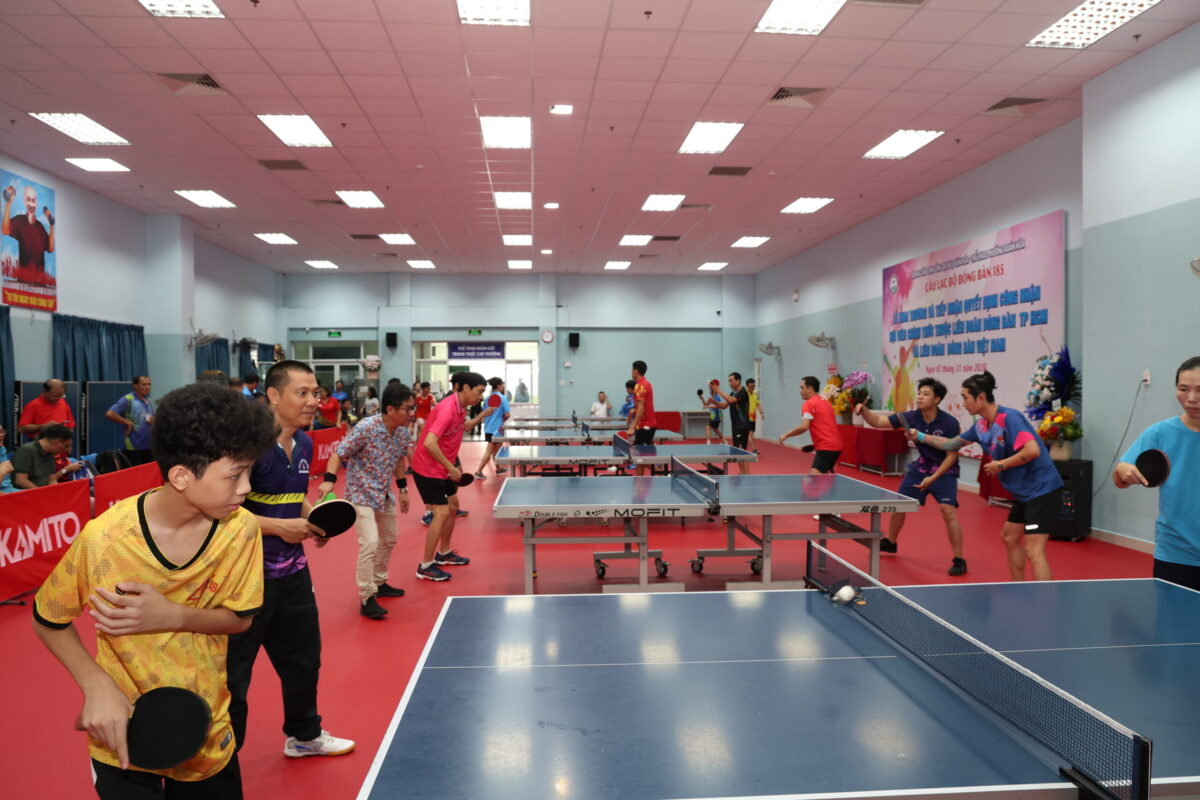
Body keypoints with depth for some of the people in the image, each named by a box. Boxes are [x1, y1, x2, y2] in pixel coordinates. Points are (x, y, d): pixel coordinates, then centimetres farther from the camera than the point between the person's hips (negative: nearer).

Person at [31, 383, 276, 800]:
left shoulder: (241, 528, -19)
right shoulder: (103, 539, -24)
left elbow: (239, 618, -7)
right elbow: (47, 620, -7)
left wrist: (171, 615, -26)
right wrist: (97, 686, -21)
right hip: (124, 738, -2)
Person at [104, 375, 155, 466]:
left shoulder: (149, 401, 13)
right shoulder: (128, 400, -9)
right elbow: (109, 414, -18)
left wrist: (153, 421, 1)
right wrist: (128, 423, -14)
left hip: (149, 446, 7)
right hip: (133, 447, -7)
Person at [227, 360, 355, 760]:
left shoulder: (304, 444, 5)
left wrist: (315, 520, 0)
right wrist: (279, 526, -25)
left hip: (292, 571, 8)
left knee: (303, 658, 22)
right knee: (232, 674, 6)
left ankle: (304, 735, 43)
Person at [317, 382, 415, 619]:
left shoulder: (403, 432, -6)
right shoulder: (365, 428, -26)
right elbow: (339, 453, -20)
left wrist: (402, 488, 13)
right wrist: (329, 479, -33)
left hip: (384, 494, 8)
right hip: (361, 494, -8)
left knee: (389, 539, 19)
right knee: (370, 542, -17)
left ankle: (379, 583, 39)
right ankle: (367, 598, -4)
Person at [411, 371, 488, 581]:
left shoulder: (460, 407, 2)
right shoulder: (448, 408, -27)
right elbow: (429, 443, -35)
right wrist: (451, 468, -29)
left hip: (442, 468, 10)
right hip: (428, 468, -10)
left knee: (453, 506, 18)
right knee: (441, 512, -12)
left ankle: (443, 553, 34)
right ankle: (425, 566, 0)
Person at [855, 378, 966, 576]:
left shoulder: (950, 423, -22)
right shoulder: (911, 417, -12)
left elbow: (952, 456, -17)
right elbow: (878, 421, -10)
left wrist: (933, 478, -24)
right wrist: (864, 410, -30)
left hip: (945, 472, -5)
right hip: (919, 469, 5)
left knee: (948, 511, -20)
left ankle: (959, 560, -7)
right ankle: (890, 542, 35)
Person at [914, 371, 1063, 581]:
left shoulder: (1009, 418, -20)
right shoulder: (981, 426, 7)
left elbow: (1033, 450, -31)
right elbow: (954, 443, 22)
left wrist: (1001, 465, -20)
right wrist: (921, 436, 19)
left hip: (1042, 490, -10)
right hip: (1023, 493, 10)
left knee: (1033, 551, -15)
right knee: (1009, 537, 22)